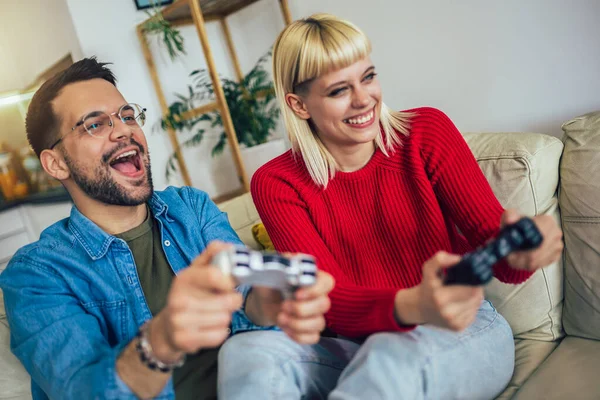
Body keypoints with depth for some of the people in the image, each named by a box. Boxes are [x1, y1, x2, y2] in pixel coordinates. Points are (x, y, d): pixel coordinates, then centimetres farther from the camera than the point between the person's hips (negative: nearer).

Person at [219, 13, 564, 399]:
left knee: (391, 359, -36)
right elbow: (328, 300, -16)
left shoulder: (427, 132, -6)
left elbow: (491, 235, -9)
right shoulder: (276, 184, -7)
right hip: (359, 345, 1)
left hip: (464, 330, 0)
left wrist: (518, 249, -35)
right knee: (246, 350, -28)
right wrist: (412, 307, -37)